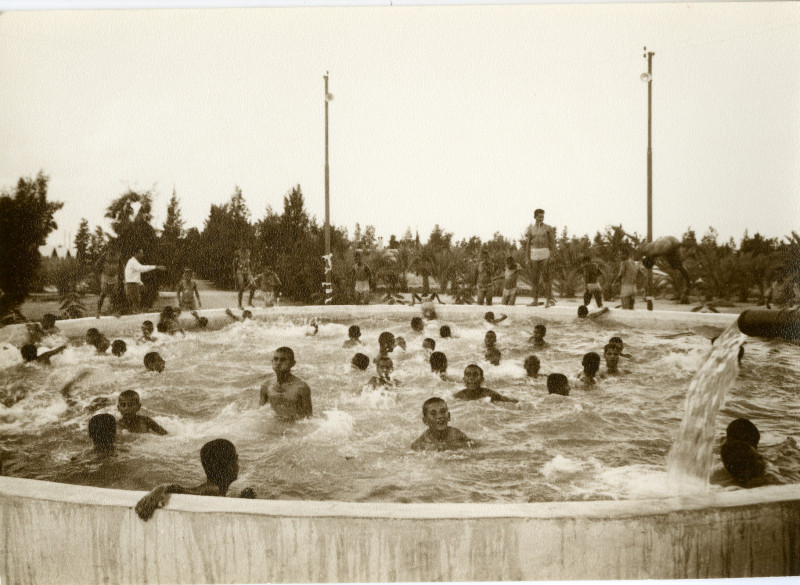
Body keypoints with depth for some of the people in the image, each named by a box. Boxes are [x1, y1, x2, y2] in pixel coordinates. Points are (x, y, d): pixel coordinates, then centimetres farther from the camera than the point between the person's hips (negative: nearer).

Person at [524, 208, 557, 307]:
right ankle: (535, 300, 11)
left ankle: (550, 299, -9)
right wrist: (527, 258, 5)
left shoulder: (548, 228, 2)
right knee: (534, 277, 4)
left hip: (545, 254, -3)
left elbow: (552, 242, 3)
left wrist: (552, 254, -4)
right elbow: (527, 243, 8)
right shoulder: (530, 228, 7)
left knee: (545, 276, -10)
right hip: (534, 254, 3)